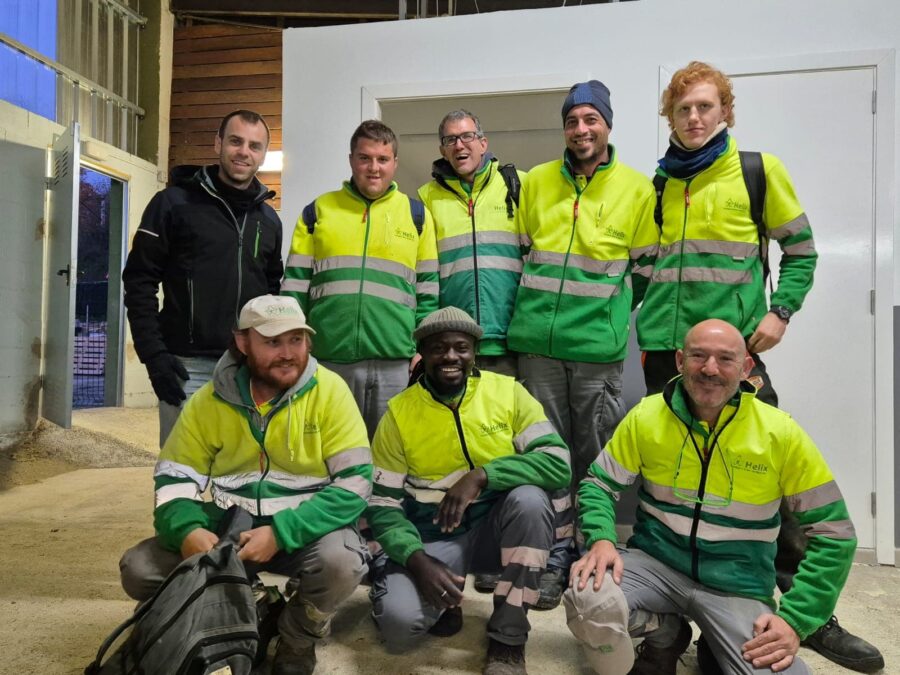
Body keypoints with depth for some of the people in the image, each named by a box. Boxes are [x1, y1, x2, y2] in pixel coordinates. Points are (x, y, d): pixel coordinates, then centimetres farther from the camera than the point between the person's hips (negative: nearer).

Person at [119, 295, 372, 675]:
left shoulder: (329, 391, -13)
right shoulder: (210, 400, -3)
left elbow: (355, 483, -17)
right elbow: (173, 477, 1)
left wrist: (280, 534, -26)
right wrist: (187, 530, -21)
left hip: (306, 530, -3)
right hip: (230, 528, 3)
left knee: (340, 561, -34)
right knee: (139, 569, -13)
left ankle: (297, 643, 2)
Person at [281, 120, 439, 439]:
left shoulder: (416, 214, 10)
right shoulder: (318, 211, 9)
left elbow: (428, 290, 9)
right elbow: (294, 286, 7)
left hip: (396, 365, 0)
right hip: (328, 362, 0)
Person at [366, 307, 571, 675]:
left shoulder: (508, 392, -7)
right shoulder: (399, 413, -7)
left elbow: (558, 463, -16)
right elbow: (382, 504, -7)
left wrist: (482, 475, -29)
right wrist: (416, 558, -24)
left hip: (496, 528, 1)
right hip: (430, 538, 0)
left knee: (530, 497, -31)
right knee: (398, 621, -26)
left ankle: (507, 641, -14)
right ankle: (445, 600, 12)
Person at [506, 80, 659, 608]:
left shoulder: (638, 189, 4)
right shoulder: (535, 183, 9)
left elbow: (646, 268, 8)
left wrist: (609, 310, 4)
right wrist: (532, 308, 12)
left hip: (599, 346, -1)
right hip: (538, 341, 2)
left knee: (596, 459, 7)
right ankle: (553, 559, 20)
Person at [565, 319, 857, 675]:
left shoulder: (781, 433, -9)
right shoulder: (646, 417, -7)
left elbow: (833, 533, -4)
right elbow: (598, 484, 1)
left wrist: (794, 620, -11)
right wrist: (601, 540, -20)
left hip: (737, 588, 0)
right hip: (655, 563, 1)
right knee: (587, 600, -28)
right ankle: (664, 635, 6)